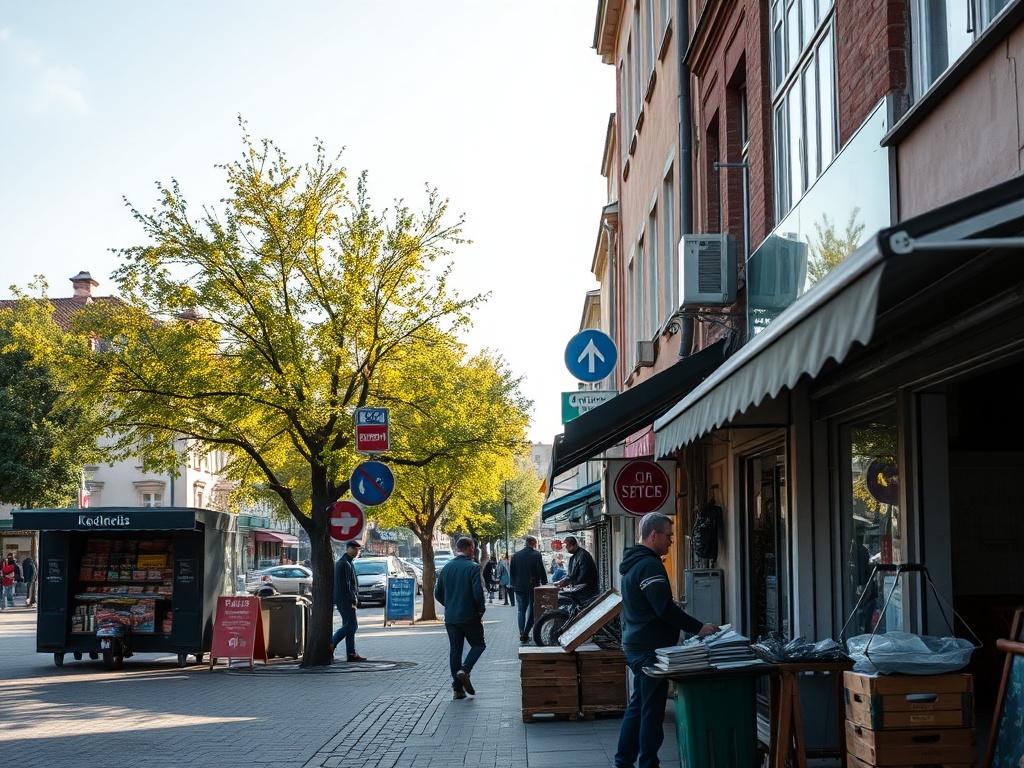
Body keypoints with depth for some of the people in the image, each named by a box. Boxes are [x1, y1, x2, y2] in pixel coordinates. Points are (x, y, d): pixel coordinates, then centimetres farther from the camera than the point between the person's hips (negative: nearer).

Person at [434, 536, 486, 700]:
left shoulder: (446, 568, 7)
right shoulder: (472, 568, -11)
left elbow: (438, 594, 10)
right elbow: (478, 593, -18)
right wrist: (481, 609, -1)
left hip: (450, 617, 5)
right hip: (470, 617, -5)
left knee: (454, 650, 9)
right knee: (478, 644, 12)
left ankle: (457, 689, 7)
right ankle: (464, 669, -13)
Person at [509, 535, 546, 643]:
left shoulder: (515, 556, 3)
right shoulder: (536, 555, -11)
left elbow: (511, 572, 8)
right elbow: (542, 571, -10)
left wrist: (513, 585, 15)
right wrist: (544, 583, 1)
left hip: (519, 587, 4)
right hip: (533, 587, -4)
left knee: (522, 610, 12)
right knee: (532, 610, 7)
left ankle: (522, 634, 5)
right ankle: (525, 633, -2)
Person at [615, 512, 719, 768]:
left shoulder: (633, 563, 15)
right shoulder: (649, 565, -17)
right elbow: (665, 608, -23)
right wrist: (698, 628, -19)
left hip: (636, 645, 10)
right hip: (651, 648, -10)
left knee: (638, 705, 16)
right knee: (652, 710, -5)